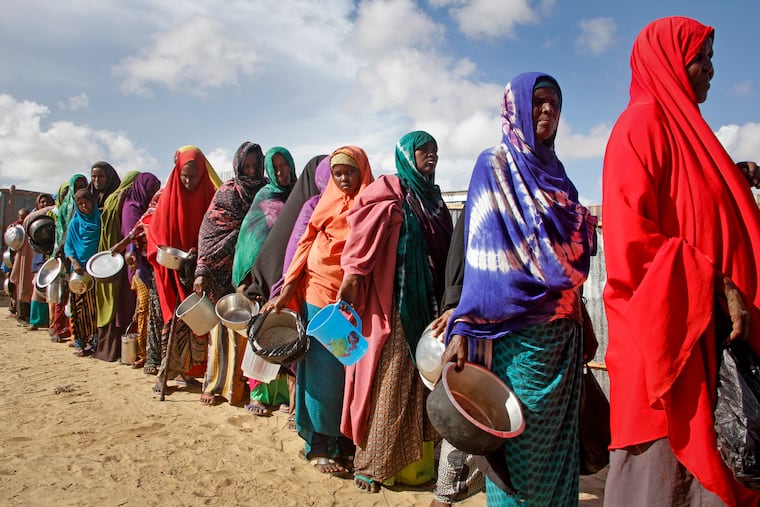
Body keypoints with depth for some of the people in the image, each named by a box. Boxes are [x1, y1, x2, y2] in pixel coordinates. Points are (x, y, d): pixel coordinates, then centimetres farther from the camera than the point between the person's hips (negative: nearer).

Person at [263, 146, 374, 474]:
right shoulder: (326, 204, 6)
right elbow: (305, 247, 2)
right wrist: (285, 293, -5)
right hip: (320, 295, -1)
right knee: (323, 370, 2)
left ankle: (345, 441, 20)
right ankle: (320, 446, 14)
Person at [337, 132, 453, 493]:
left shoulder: (433, 196, 18)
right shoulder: (388, 191, -2)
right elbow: (364, 233, -15)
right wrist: (353, 273, -26)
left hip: (428, 304, 7)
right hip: (394, 303, -6)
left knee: (421, 378, 9)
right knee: (390, 378, -2)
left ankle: (416, 463, 21)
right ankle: (372, 465, 13)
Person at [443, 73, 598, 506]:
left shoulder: (554, 171, 17)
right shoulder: (494, 165, -2)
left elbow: (571, 254, 16)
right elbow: (482, 254, -11)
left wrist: (581, 325, 13)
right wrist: (464, 328, -19)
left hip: (563, 331, 6)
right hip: (518, 329, -6)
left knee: (559, 440, 12)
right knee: (521, 442, 1)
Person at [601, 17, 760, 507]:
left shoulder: (679, 125, 22)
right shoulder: (642, 123, -7)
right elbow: (634, 233, -19)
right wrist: (716, 285, -20)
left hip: (703, 330, 9)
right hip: (664, 325, -9)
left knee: (697, 458, 12)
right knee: (664, 467, -3)